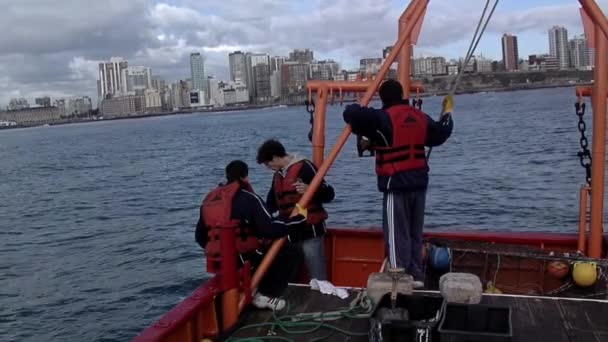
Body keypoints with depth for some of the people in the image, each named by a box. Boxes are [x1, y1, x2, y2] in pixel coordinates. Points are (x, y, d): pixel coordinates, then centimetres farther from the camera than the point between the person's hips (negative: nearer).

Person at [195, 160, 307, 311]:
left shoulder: (209, 199, 11)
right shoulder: (249, 198, -10)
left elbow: (200, 236, 16)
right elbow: (269, 230, -18)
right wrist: (299, 219, -7)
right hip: (246, 258, -8)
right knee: (294, 253, 2)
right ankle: (266, 295, 0)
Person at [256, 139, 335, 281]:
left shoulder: (304, 167, -10)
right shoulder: (277, 175, 15)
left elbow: (328, 194, -13)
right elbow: (272, 204, 27)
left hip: (310, 230, -8)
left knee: (317, 278, -6)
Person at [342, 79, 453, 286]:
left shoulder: (383, 118, -11)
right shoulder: (420, 117, 10)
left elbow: (351, 114, -20)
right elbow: (439, 135, 20)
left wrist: (355, 109, 5)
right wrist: (447, 114, 38)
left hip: (396, 184, -7)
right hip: (419, 181, 7)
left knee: (397, 234, -2)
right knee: (415, 233, 16)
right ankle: (416, 276, 21)